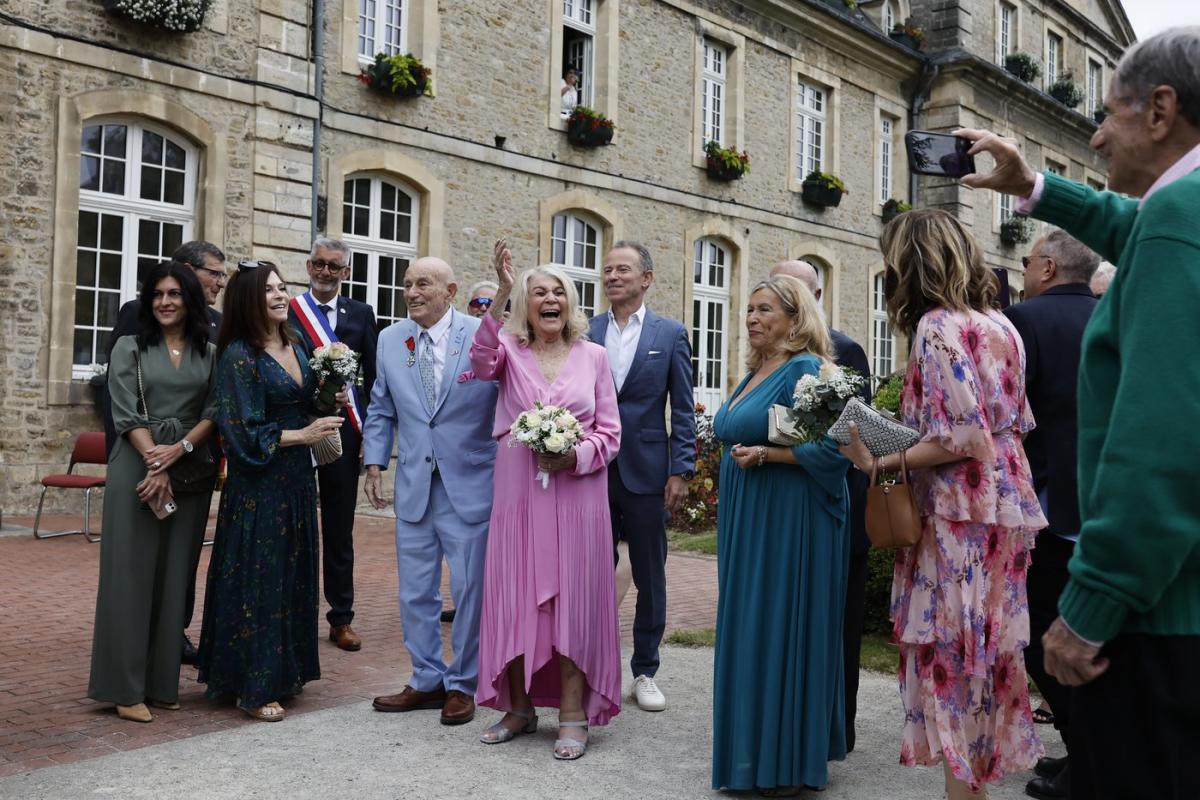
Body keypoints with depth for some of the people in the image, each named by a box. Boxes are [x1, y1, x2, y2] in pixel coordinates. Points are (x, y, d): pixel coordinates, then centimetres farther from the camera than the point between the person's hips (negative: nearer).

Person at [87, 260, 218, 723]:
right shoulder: (130, 348, 4)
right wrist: (155, 465, -15)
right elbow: (126, 415, -5)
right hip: (138, 468, -2)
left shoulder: (211, 355, 9)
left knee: (174, 577, 6)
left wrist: (177, 451, -14)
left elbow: (214, 413, 0)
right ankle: (127, 688, 5)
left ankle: (162, 683, 15)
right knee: (132, 575, -1)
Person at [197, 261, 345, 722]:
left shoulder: (296, 347, 9)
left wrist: (332, 402, 1)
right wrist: (303, 435, -16)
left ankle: (283, 671, 26)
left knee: (292, 573, 12)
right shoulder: (238, 355, -12)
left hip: (297, 478, 7)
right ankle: (253, 687, 11)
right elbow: (244, 431, -16)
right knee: (257, 575, 0)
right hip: (258, 482, -7)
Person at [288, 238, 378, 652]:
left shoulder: (361, 314, 7)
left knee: (340, 530, 10)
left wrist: (370, 433, -1)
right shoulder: (286, 312, 1)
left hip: (344, 432, 2)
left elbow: (373, 377, 5)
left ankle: (341, 619, 20)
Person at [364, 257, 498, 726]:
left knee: (470, 590, 4)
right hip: (413, 485, 4)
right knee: (415, 592, 12)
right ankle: (427, 681, 28)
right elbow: (381, 409, 15)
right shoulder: (390, 340, 7)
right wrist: (374, 463, 7)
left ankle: (462, 685, 21)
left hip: (470, 485, -4)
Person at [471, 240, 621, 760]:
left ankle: (573, 714, 13)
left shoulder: (593, 355, 4)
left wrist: (573, 455, -14)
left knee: (574, 595, 2)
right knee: (515, 595, 7)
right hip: (518, 492, 1)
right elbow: (481, 364, -22)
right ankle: (519, 707, 22)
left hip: (577, 493, 0)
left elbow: (610, 433, 4)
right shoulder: (509, 350, 3)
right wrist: (501, 295, -30)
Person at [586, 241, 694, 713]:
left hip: (646, 471, -1)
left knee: (650, 576, 8)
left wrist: (681, 471, -6)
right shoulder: (585, 334, 5)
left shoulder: (671, 334, 2)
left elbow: (683, 410, 0)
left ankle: (645, 670, 22)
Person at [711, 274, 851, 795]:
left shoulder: (805, 370, -13)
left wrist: (765, 454, -21)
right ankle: (755, 751, 25)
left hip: (789, 521, -9)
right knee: (749, 630, 13)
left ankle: (788, 761, 12)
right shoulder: (754, 374, 15)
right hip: (748, 521, 9)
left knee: (783, 629, -1)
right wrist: (737, 449, 10)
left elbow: (832, 448, -21)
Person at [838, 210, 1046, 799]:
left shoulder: (936, 326, -14)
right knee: (986, 648, 15)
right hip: (1006, 501, 9)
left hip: (961, 511, -8)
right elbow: (1015, 420, 16)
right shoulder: (999, 323, 11)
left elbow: (958, 438, -21)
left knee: (952, 650, 0)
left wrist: (881, 463, -15)